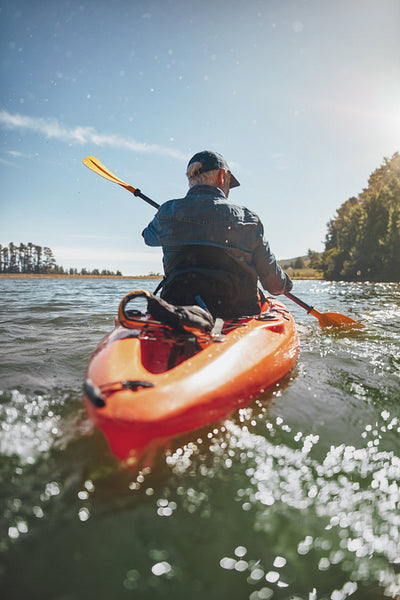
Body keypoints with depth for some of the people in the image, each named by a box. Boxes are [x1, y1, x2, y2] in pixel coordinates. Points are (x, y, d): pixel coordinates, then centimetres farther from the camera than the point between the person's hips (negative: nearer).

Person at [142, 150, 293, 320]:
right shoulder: (248, 219, -3)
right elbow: (274, 285, 2)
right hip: (237, 313, -1)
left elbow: (149, 237, 27)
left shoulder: (167, 212, 1)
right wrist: (286, 283, 27)